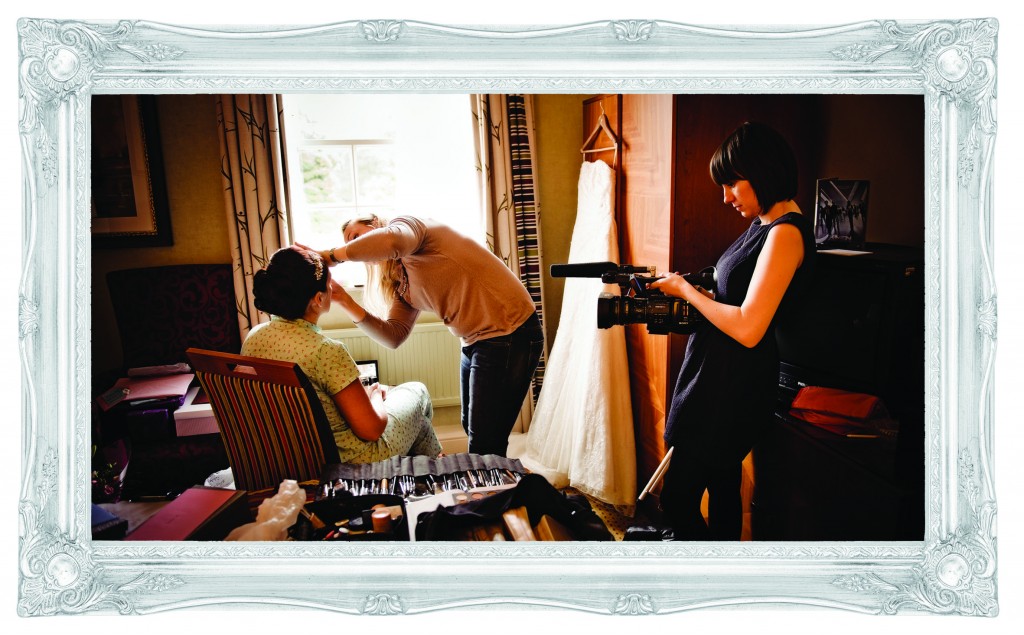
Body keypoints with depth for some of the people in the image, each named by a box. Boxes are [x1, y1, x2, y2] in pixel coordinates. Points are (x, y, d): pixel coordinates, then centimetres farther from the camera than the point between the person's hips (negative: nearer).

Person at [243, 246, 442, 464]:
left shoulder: (252, 338, -7)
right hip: (345, 461, -7)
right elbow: (371, 429, -26)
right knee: (417, 392, 18)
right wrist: (375, 395, -4)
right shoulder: (326, 350, -31)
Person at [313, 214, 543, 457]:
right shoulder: (402, 284, 16)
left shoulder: (406, 224, -7)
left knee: (485, 447, -5)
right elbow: (394, 336, 4)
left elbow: (391, 240, -33)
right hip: (475, 341, 10)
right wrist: (346, 302, -3)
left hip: (509, 334, -10)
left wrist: (329, 255, -23)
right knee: (471, 428, 23)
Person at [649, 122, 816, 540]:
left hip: (731, 387, -10)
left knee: (678, 500, -4)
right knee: (724, 487, 20)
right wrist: (682, 290, 2)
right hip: (719, 380, 10)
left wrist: (686, 290, -13)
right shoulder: (762, 224, 11)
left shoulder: (786, 232, -19)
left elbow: (747, 328, -26)